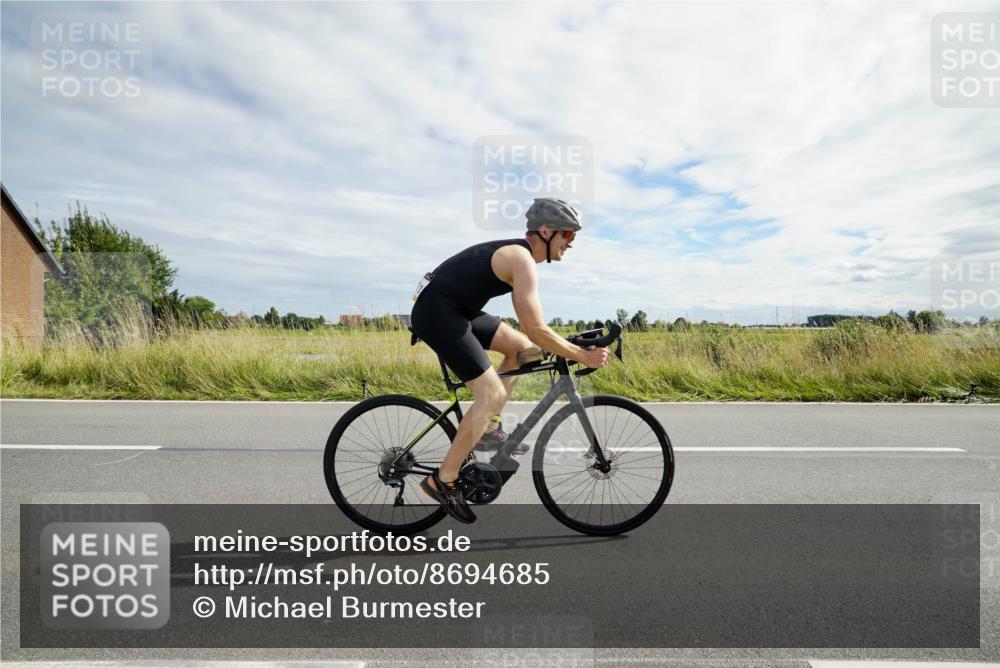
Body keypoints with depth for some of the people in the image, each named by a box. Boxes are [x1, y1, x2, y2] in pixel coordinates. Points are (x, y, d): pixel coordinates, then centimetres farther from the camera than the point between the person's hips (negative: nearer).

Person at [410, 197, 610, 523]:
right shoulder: (523, 260, -16)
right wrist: (582, 356, -13)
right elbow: (537, 329, -23)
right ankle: (442, 480, -1)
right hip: (437, 313, -10)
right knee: (492, 395, -12)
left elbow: (528, 327, 22)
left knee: (521, 347, 13)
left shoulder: (517, 254, 14)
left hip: (455, 310, 10)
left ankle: (487, 427, 16)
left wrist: (568, 349, 22)